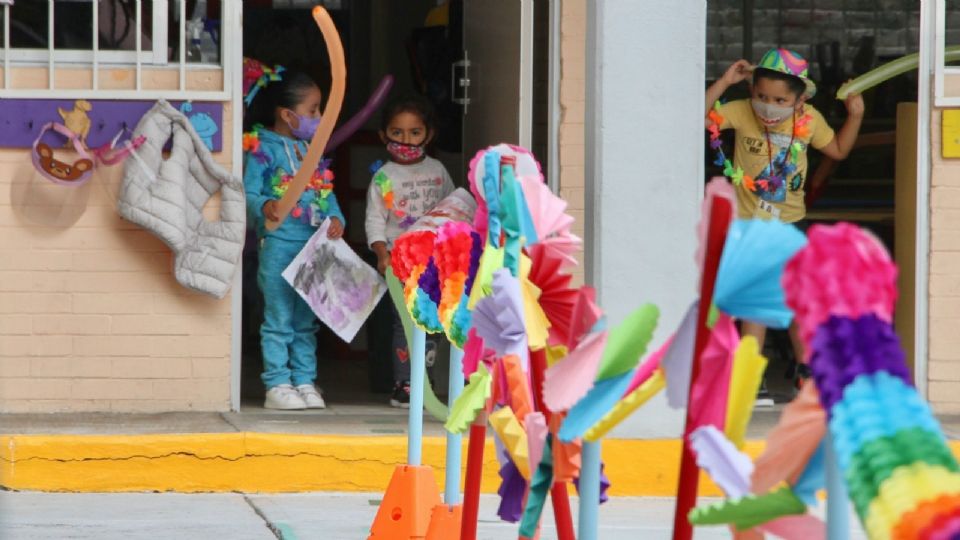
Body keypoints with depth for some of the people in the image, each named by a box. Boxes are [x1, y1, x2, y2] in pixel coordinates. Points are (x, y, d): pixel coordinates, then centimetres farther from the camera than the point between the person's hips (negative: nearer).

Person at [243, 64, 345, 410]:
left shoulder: (312, 150, 14)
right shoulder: (263, 149, -7)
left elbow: (327, 193, 14)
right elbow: (250, 193, -13)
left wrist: (335, 218, -4)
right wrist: (264, 207, -33)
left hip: (312, 245, 7)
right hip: (279, 244, -7)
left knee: (306, 320, 11)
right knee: (279, 319, -3)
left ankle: (305, 381, 17)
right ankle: (277, 385, 0)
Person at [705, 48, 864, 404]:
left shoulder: (809, 120, -5)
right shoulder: (741, 114, -14)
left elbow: (839, 150, 12)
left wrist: (855, 115, -1)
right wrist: (724, 83, -27)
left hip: (792, 224, 3)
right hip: (749, 225, -3)